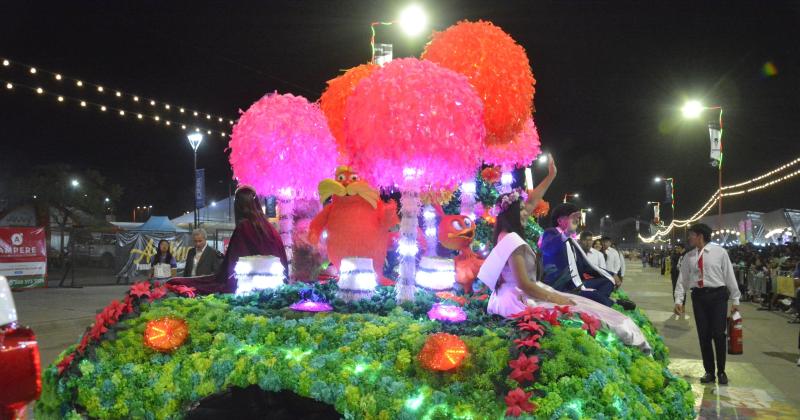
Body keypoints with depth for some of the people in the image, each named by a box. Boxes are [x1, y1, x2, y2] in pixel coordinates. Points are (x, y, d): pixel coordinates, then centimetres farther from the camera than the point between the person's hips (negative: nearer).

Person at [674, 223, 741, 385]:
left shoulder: (719, 252, -3)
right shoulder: (689, 256, 7)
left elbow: (729, 275, -1)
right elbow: (682, 279, 9)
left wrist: (735, 299, 0)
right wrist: (678, 300, 1)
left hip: (717, 295, -3)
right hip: (698, 296, 3)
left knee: (718, 334, -2)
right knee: (703, 335, 6)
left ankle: (721, 372, 15)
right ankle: (709, 371, 19)